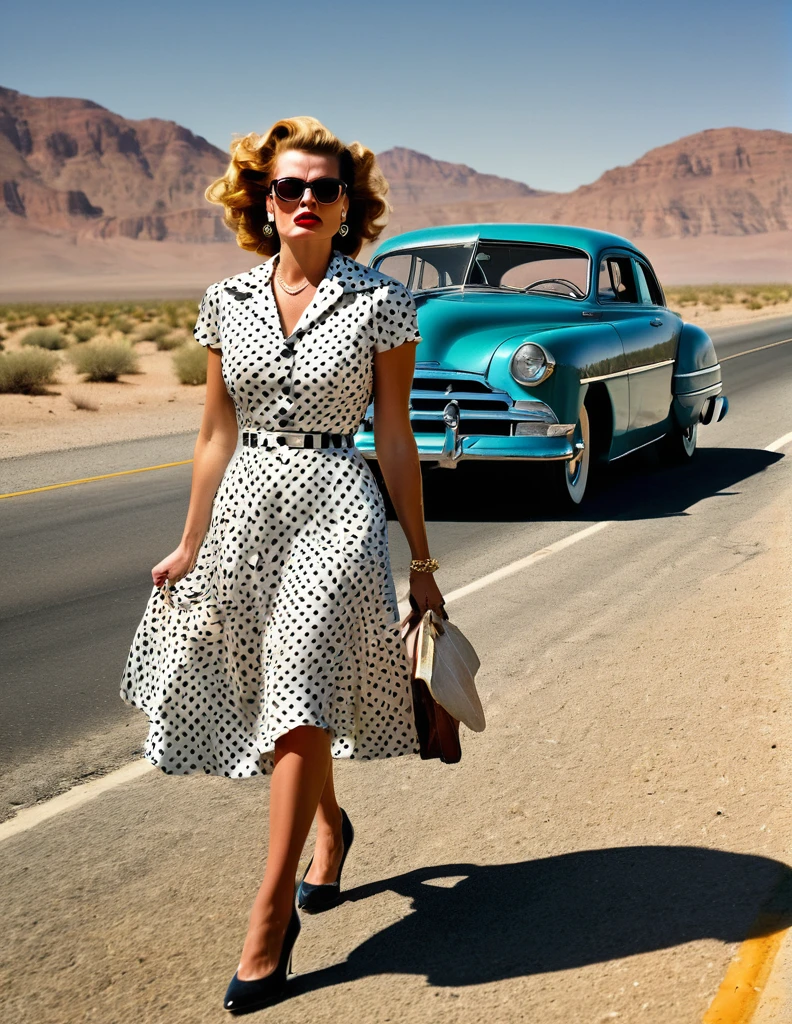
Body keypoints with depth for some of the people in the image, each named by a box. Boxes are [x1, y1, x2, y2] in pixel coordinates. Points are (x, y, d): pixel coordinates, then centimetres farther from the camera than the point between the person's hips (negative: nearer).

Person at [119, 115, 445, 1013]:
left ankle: (271, 910, -2)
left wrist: (421, 560, 2)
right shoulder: (226, 301, 5)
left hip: (336, 508, -4)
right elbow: (217, 433, 10)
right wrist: (190, 546, 11)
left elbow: (395, 438, 0)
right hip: (245, 507, 4)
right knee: (285, 697, 15)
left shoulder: (380, 303, -3)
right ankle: (330, 825, 43)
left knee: (299, 701, -11)